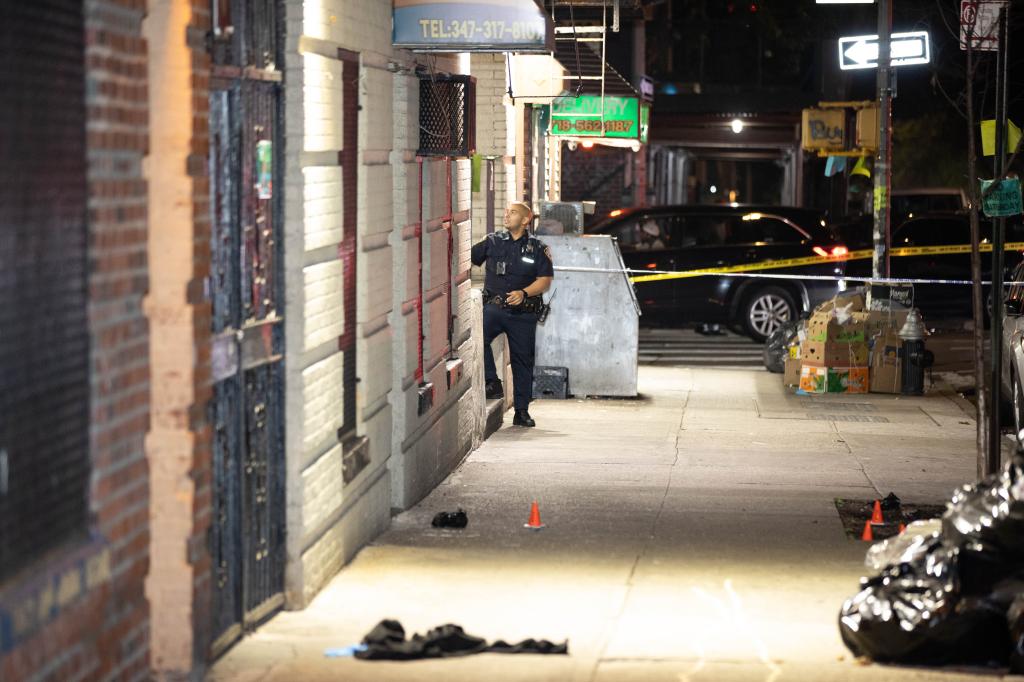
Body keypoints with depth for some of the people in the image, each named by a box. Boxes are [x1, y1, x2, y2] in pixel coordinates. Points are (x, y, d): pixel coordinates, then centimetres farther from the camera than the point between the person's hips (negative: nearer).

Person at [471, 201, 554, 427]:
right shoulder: (493, 242, 10)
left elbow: (545, 281, 0)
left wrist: (523, 293, -15)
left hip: (523, 312, 0)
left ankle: (522, 411, 13)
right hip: (494, 306, 0)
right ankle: (492, 383, -15)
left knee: (522, 359, 4)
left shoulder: (537, 248, 5)